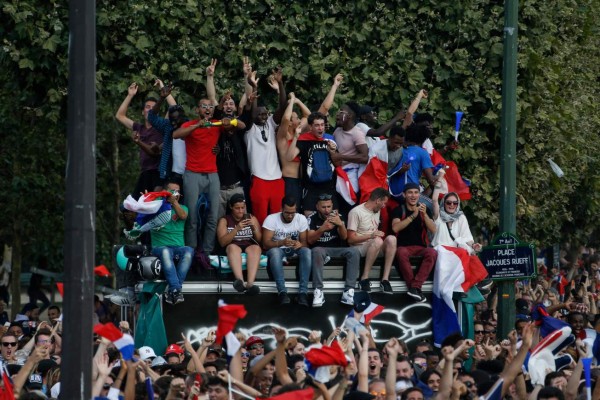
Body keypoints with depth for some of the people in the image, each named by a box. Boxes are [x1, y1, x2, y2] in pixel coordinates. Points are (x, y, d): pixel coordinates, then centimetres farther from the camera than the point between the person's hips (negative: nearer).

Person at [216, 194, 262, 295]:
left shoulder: (252, 218, 16)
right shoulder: (225, 220, 9)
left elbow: (259, 240, 9)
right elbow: (222, 242, -5)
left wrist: (254, 227, -9)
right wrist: (236, 229, -17)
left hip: (249, 247, 2)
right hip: (232, 250, -2)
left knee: (256, 248, -34)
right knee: (233, 247, -37)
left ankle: (250, 283, -53)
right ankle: (240, 280, -60)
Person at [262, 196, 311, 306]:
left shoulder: (301, 219, -5)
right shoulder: (271, 219, -13)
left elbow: (305, 242, -5)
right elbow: (266, 244, -17)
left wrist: (300, 244, -31)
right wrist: (282, 242, -36)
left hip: (294, 250, 2)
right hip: (277, 249, -2)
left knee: (306, 251, -32)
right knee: (274, 252, -39)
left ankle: (303, 292, -37)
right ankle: (282, 292, -42)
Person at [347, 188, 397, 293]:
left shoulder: (377, 211, 15)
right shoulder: (356, 212, -10)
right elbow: (351, 239, -13)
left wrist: (378, 234, 9)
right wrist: (371, 236, -22)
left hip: (375, 248, 7)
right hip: (359, 247, -7)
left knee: (391, 239, -24)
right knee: (378, 241, -37)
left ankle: (385, 279, -29)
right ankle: (364, 279, -30)